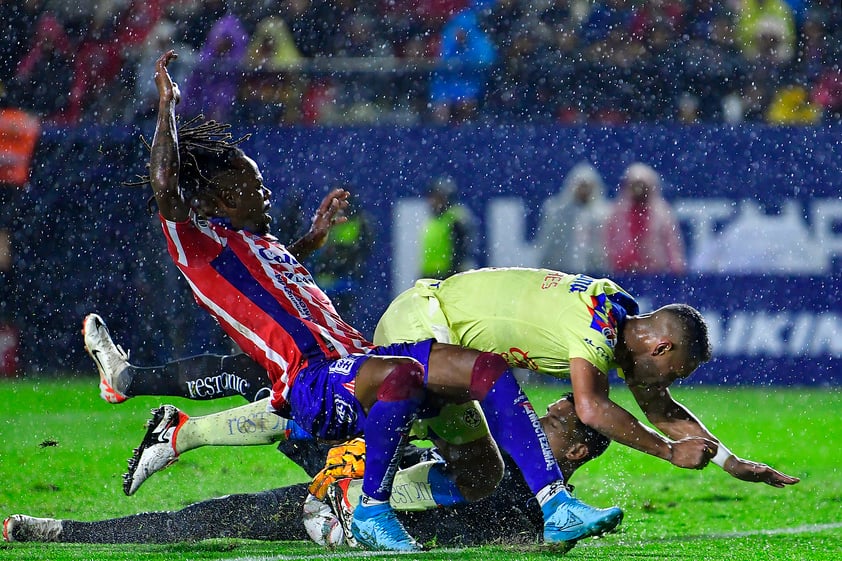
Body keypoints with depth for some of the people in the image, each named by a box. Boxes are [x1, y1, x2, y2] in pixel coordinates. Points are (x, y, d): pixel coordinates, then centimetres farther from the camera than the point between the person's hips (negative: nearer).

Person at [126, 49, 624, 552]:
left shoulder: (262, 244, 31)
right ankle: (372, 512, -25)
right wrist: (167, 104, -9)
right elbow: (166, 186, -14)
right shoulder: (199, 242, 3)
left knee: (486, 368, -8)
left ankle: (556, 508, -17)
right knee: (400, 373, -40)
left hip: (358, 356, 9)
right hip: (311, 383, -9)